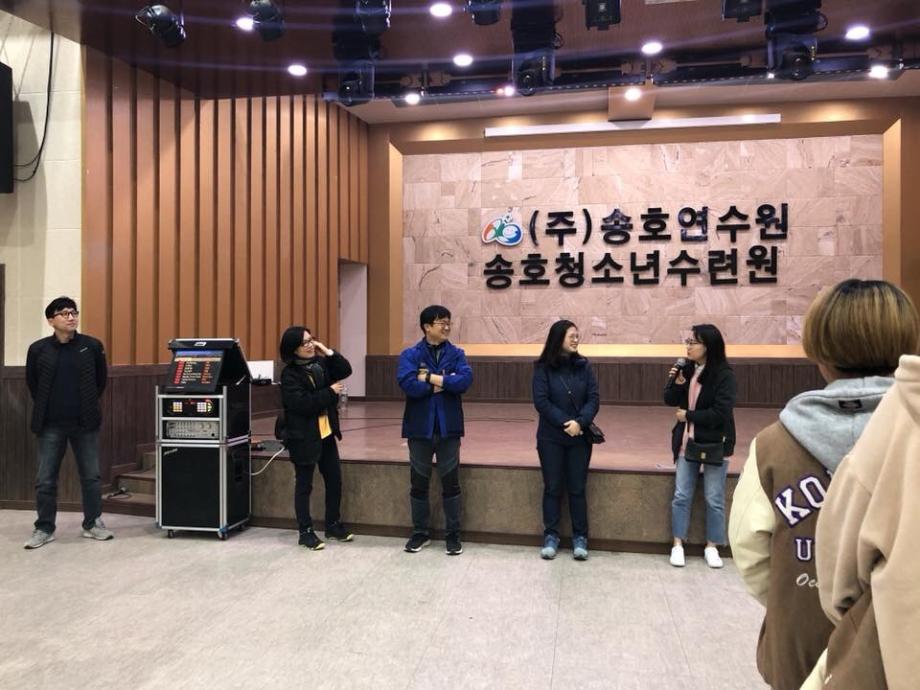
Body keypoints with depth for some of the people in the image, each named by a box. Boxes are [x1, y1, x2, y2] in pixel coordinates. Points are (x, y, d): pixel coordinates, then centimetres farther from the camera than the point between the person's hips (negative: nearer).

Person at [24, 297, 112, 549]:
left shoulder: (92, 346, -3)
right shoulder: (38, 349, -2)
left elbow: (101, 379, 8)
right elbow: (32, 383, 11)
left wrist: (88, 405, 9)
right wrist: (45, 408, 11)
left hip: (85, 423, 0)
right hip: (51, 425, 0)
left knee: (91, 476, 7)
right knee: (45, 479, 6)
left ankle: (93, 523, 20)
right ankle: (44, 528, 19)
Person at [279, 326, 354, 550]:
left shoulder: (320, 362, 4)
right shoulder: (290, 374, -15)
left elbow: (345, 371, 0)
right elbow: (302, 404, -23)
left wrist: (329, 353, -11)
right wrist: (330, 392, -16)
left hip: (326, 432, 7)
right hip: (304, 436, -7)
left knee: (334, 479, 13)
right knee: (304, 485, 4)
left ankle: (333, 525, 28)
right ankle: (306, 532, 16)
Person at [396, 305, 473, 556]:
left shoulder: (456, 354, 3)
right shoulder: (410, 354, -3)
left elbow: (465, 380, -15)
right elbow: (407, 384, -20)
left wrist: (430, 378, -17)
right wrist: (444, 382, -15)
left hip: (448, 427, 1)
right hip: (419, 428, -1)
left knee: (450, 482, 7)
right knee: (419, 483, 10)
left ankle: (453, 535, 20)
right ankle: (420, 533, 25)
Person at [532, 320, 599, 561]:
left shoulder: (583, 366, 2)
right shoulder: (543, 367, -5)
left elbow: (594, 399, -2)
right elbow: (541, 401, -11)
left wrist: (580, 422, -18)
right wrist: (564, 422, -19)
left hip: (580, 437, 2)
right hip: (551, 438, -2)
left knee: (577, 488, 7)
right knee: (552, 488, 6)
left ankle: (580, 537, 17)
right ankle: (551, 536, 17)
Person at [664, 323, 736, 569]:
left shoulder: (724, 374, -14)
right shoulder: (687, 369, 2)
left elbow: (720, 413, -20)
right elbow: (670, 401, 3)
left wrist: (688, 415, -12)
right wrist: (676, 383, -16)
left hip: (715, 444, -4)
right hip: (687, 442, 4)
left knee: (714, 499, 7)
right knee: (681, 496, 7)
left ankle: (712, 547, 21)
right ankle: (678, 545, 16)